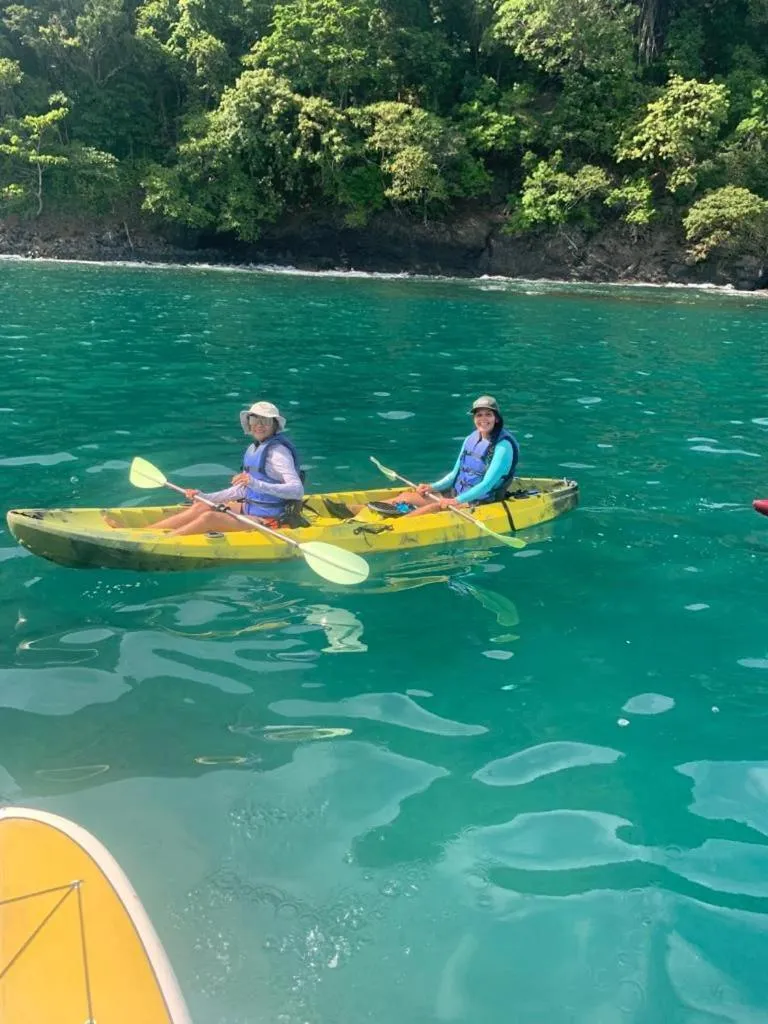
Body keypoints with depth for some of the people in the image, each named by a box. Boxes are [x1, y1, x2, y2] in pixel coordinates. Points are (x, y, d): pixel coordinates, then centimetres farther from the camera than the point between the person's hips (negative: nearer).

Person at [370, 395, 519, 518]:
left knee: (436, 507, -32)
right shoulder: (471, 440, 9)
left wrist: (457, 501, -29)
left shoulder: (503, 446, -13)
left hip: (481, 503, -7)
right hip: (457, 494, 7)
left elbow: (487, 485, -21)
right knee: (407, 497, -6)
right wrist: (432, 487, 0)